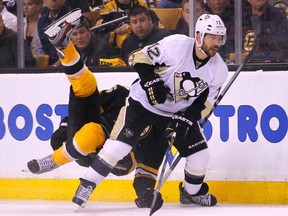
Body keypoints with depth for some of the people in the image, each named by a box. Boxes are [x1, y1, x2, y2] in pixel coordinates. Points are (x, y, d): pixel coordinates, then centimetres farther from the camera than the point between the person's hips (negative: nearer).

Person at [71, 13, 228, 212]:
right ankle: (86, 186, -7)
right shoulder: (175, 45, -24)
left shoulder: (219, 70, -11)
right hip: (144, 102, -4)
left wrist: (186, 119, -17)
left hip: (179, 113, 4)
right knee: (119, 143, -18)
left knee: (200, 154, -2)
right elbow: (142, 58, -14)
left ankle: (191, 193, 26)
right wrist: (151, 82, -26)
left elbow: (205, 103, -3)